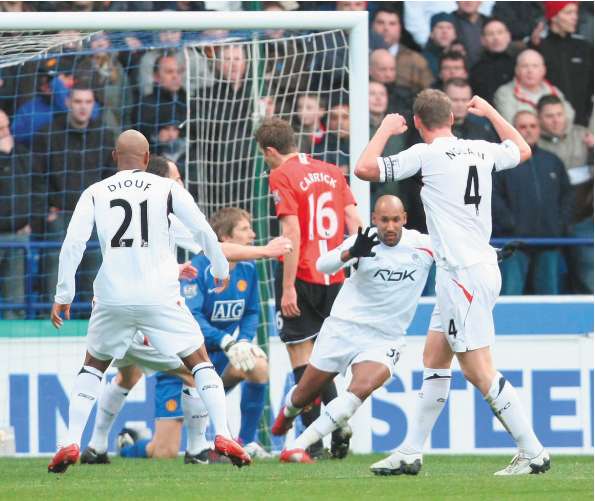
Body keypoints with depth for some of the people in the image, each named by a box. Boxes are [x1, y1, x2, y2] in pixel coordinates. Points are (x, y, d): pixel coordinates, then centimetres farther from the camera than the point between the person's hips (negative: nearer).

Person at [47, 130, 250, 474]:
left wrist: (63, 296, 7)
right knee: (199, 361, 11)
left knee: (93, 366, 20)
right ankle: (223, 435, -3)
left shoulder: (95, 194, 7)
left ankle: (71, 444, 8)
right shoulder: (167, 189, 4)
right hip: (160, 297, -1)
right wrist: (221, 269, 20)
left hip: (112, 299, 1)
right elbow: (204, 232, 3)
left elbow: (73, 245, 0)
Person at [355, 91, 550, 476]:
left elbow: (365, 168, -10)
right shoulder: (482, 151, 10)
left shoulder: (426, 154, -11)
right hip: (481, 267, 9)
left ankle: (533, 453, -9)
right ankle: (411, 453, 20)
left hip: (464, 275, -9)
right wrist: (490, 111, 40)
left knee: (478, 371, -8)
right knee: (435, 359, 15)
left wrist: (386, 129, 6)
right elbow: (523, 150, 31)